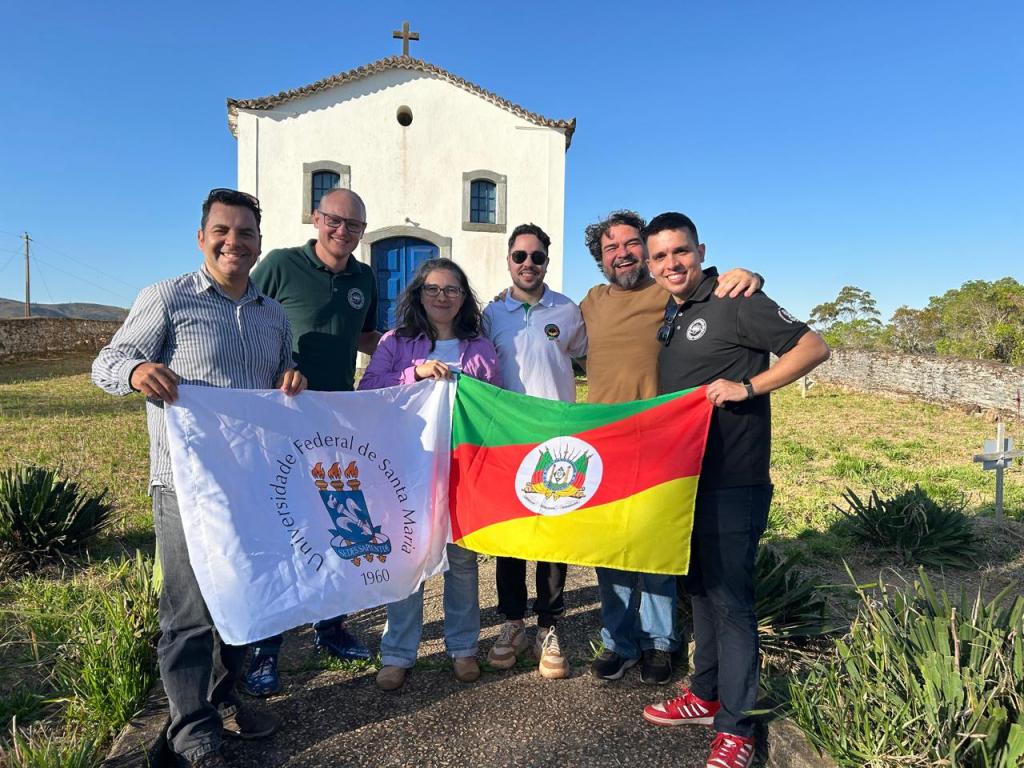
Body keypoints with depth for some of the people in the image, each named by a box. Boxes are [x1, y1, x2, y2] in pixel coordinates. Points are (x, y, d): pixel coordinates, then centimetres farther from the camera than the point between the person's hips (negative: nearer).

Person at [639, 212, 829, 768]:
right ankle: (706, 695, 34)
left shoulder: (734, 302, -9)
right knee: (699, 588, 17)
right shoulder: (668, 317, 13)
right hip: (683, 478, 8)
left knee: (730, 598, 0)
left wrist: (747, 387, -21)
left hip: (733, 482, -8)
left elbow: (813, 347, -12)